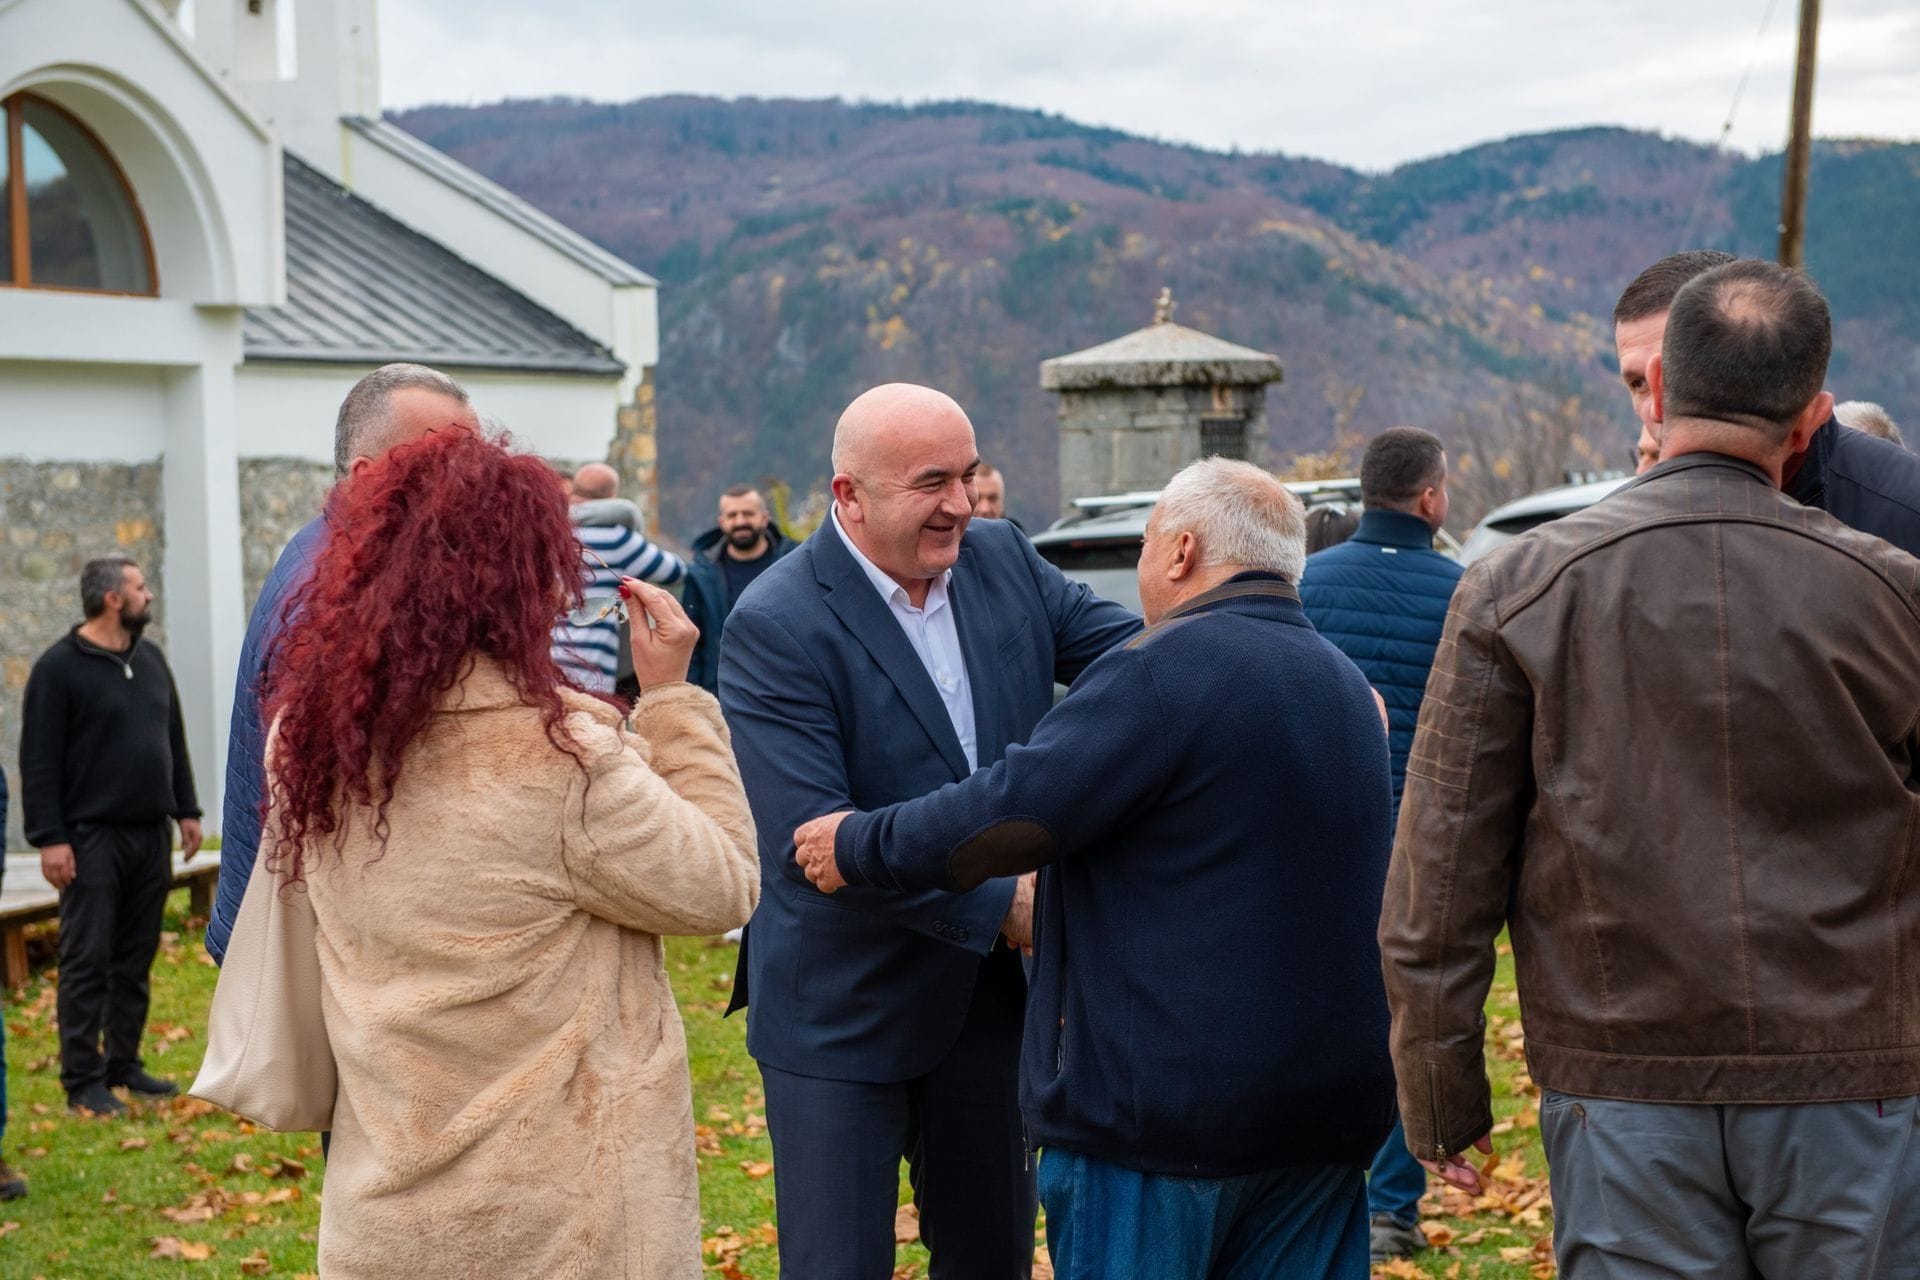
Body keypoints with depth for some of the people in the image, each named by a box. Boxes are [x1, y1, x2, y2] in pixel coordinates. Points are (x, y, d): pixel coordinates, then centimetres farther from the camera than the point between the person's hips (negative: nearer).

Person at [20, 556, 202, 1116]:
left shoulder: (151, 659, 13)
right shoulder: (60, 667, -8)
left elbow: (174, 740, 19)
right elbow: (39, 761, -11)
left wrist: (186, 810, 15)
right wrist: (49, 838, -15)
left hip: (151, 837, 7)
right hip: (93, 839, -6)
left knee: (136, 959, 11)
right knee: (88, 961, -3)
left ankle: (124, 1065, 19)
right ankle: (83, 1081, 1)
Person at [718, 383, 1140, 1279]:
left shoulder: (1001, 558, 0)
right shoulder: (775, 626, -20)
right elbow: (807, 841, -25)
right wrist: (997, 905, -24)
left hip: (990, 993, 6)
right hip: (843, 1012, -5)